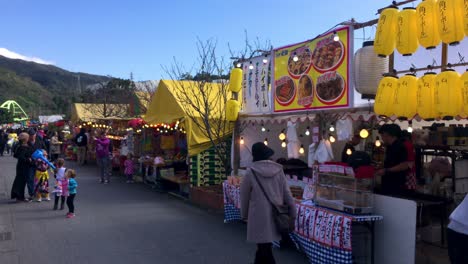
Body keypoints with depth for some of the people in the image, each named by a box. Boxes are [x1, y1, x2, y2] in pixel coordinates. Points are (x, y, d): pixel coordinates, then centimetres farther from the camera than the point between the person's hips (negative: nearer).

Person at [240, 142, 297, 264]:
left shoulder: (251, 172, -9)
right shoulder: (278, 170, -2)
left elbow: (245, 196, -1)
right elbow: (287, 193, 0)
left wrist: (244, 214, 13)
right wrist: (292, 212, 8)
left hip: (259, 215, -4)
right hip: (275, 214, 4)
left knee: (264, 247, 4)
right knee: (264, 245, 21)